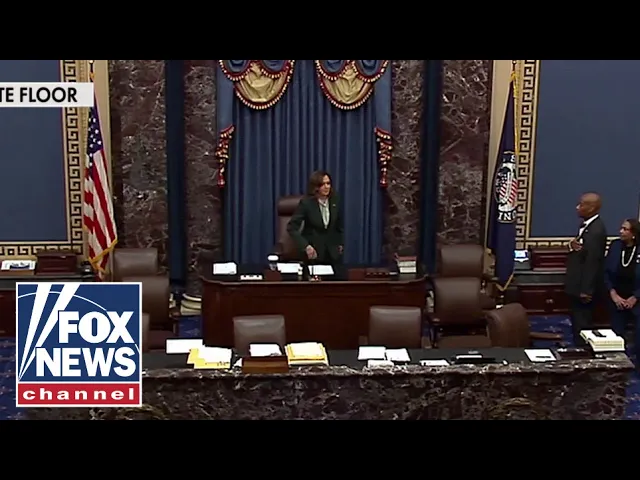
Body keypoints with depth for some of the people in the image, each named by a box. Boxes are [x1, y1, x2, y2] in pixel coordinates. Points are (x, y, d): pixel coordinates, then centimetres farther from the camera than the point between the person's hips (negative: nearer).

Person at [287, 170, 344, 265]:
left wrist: (341, 244, 13)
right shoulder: (306, 203, -16)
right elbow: (291, 227, -17)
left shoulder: (335, 201, -4)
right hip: (312, 252, -3)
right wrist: (306, 246, -25)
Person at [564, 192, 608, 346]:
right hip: (578, 284, 10)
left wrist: (586, 290, -22)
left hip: (584, 288, -10)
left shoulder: (596, 230, -23)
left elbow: (592, 261, -23)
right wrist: (572, 245, -9)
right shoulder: (587, 224, 9)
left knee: (582, 324, 0)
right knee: (578, 322, 18)